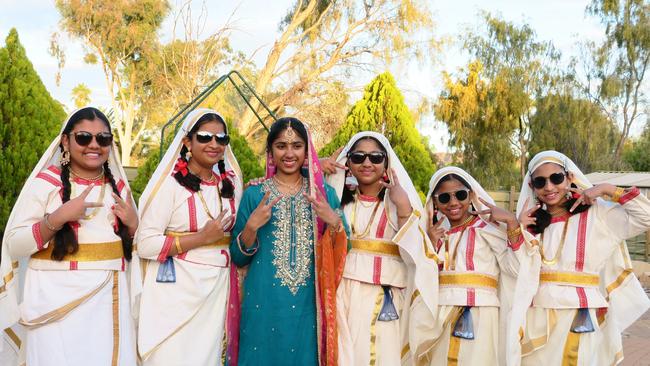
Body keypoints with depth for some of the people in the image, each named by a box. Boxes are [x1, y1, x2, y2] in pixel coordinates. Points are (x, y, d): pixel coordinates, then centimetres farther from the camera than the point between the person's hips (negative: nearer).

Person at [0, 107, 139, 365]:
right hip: (58, 300, -3)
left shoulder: (119, 186, 9)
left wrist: (133, 224, -4)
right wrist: (58, 217, -21)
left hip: (109, 301, 4)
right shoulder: (45, 181, -3)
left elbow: (138, 245, 17)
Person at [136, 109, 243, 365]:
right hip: (177, 289, -5)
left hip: (219, 290, 5)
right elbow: (145, 244, -15)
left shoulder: (230, 183, 8)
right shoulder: (170, 183, -9)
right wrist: (202, 238, -17)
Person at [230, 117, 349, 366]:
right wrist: (252, 225, -15)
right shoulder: (254, 194, 2)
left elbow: (342, 255, 4)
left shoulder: (325, 194, 4)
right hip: (264, 305, -1)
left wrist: (334, 223, -14)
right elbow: (238, 259, 2)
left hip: (309, 305, 1)